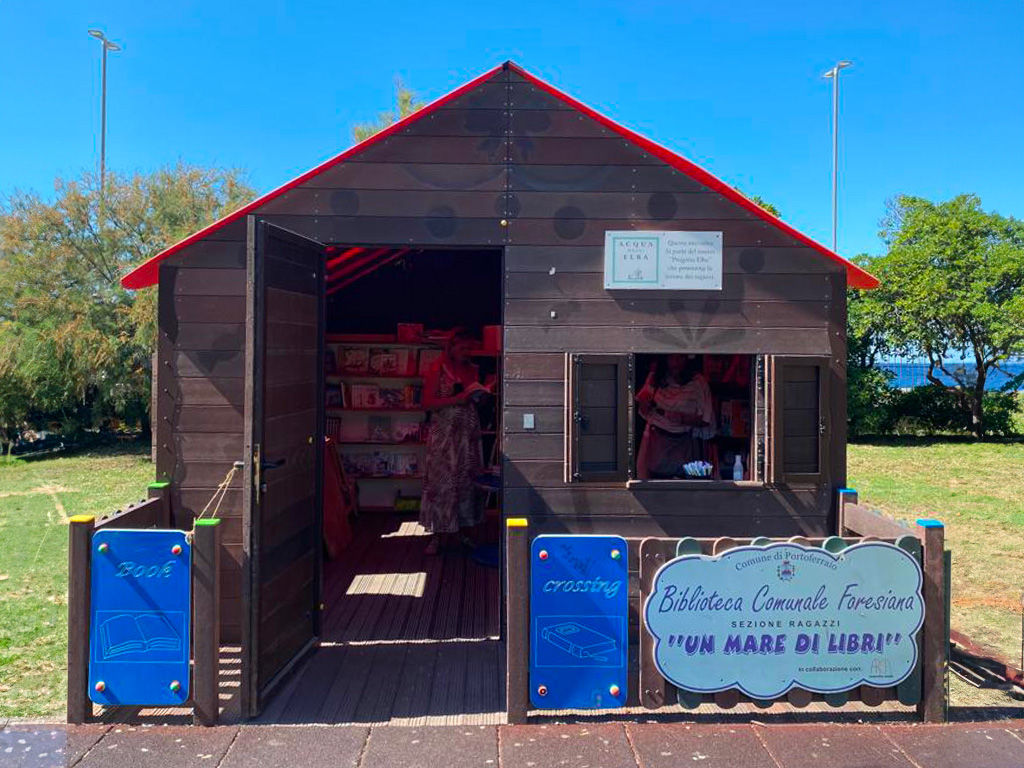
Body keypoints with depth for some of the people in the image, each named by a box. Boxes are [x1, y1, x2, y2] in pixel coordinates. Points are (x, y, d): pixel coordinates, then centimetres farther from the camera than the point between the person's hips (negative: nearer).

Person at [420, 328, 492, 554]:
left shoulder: (473, 370, 13)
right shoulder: (437, 370, -4)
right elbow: (428, 403, -10)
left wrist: (481, 394, 2)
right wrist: (458, 399, -17)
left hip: (469, 433, 6)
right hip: (445, 432, -5)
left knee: (467, 480, 5)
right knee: (442, 481, -5)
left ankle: (462, 529, 13)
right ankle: (438, 535, 2)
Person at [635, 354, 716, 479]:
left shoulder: (698, 382, -9)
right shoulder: (656, 377, 2)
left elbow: (706, 420, -8)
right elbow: (644, 412, 12)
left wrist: (683, 418, -24)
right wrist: (644, 402, -10)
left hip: (685, 445, -2)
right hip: (657, 443, 3)